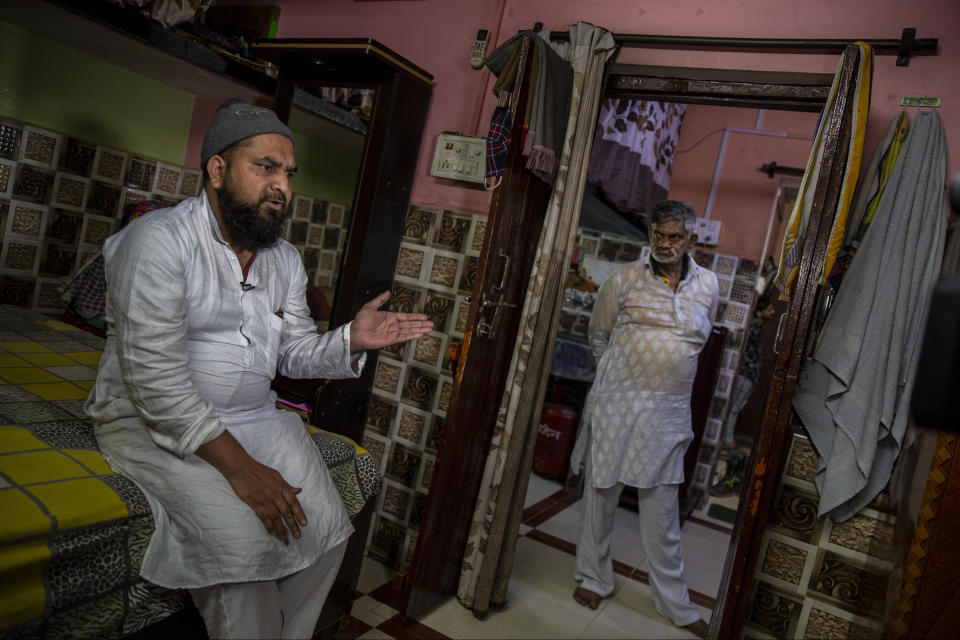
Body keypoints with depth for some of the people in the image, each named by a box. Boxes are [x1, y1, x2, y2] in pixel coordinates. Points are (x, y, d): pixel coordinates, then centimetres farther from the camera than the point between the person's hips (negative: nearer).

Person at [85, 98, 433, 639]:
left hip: (255, 416, 7)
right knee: (243, 538, -27)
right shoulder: (160, 240, -16)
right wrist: (238, 465, -26)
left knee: (328, 528, -5)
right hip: (158, 424, -6)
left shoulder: (286, 259, 8)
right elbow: (155, 375, -23)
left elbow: (295, 352, 9)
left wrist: (351, 341, -13)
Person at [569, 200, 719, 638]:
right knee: (601, 492, 10)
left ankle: (675, 603, 26)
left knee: (662, 508, 9)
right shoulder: (625, 280, -3)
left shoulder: (707, 285, 5)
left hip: (668, 410, 2)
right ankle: (594, 577, 31)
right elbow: (598, 333, 10)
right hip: (617, 404, -1)